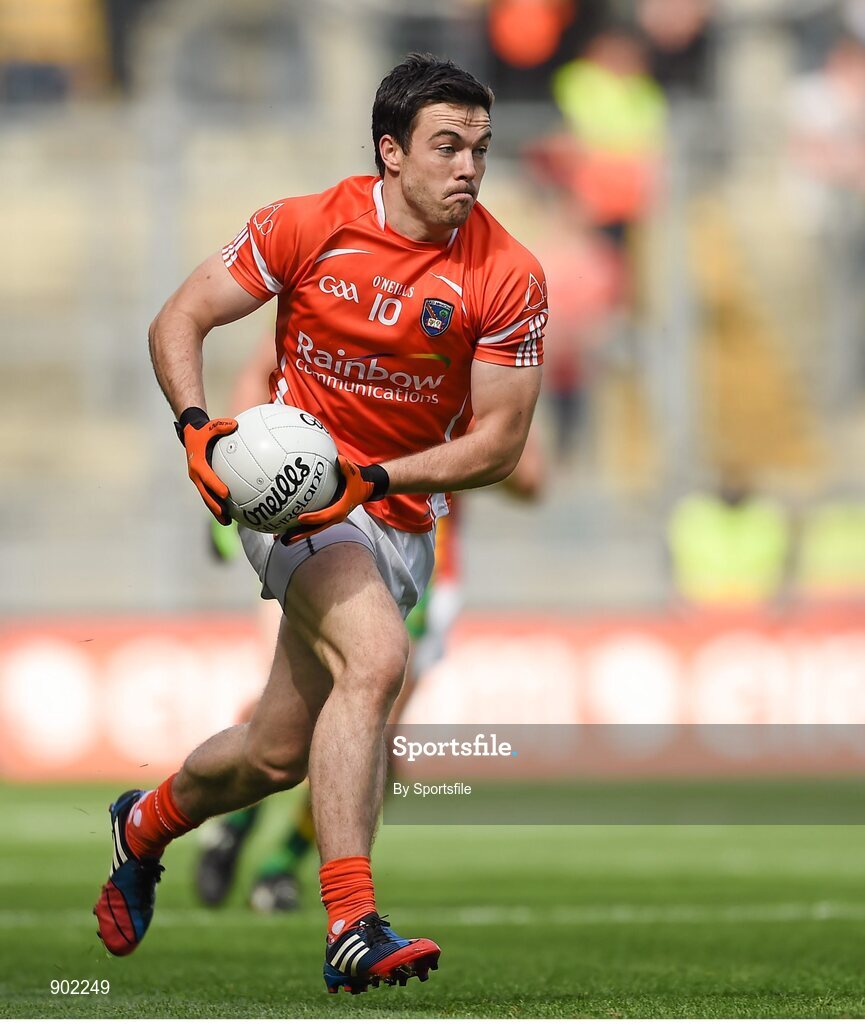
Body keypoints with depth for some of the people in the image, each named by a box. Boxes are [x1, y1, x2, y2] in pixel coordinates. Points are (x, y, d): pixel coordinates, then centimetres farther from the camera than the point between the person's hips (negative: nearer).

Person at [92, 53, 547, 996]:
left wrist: (373, 477, -19)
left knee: (278, 755, 9)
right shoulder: (309, 227, -9)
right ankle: (350, 929, -35)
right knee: (375, 658, -31)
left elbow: (499, 440, -6)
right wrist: (195, 425, -20)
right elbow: (180, 321, -1)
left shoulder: (508, 276, -8)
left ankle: (146, 825, 42)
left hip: (401, 518, 4)